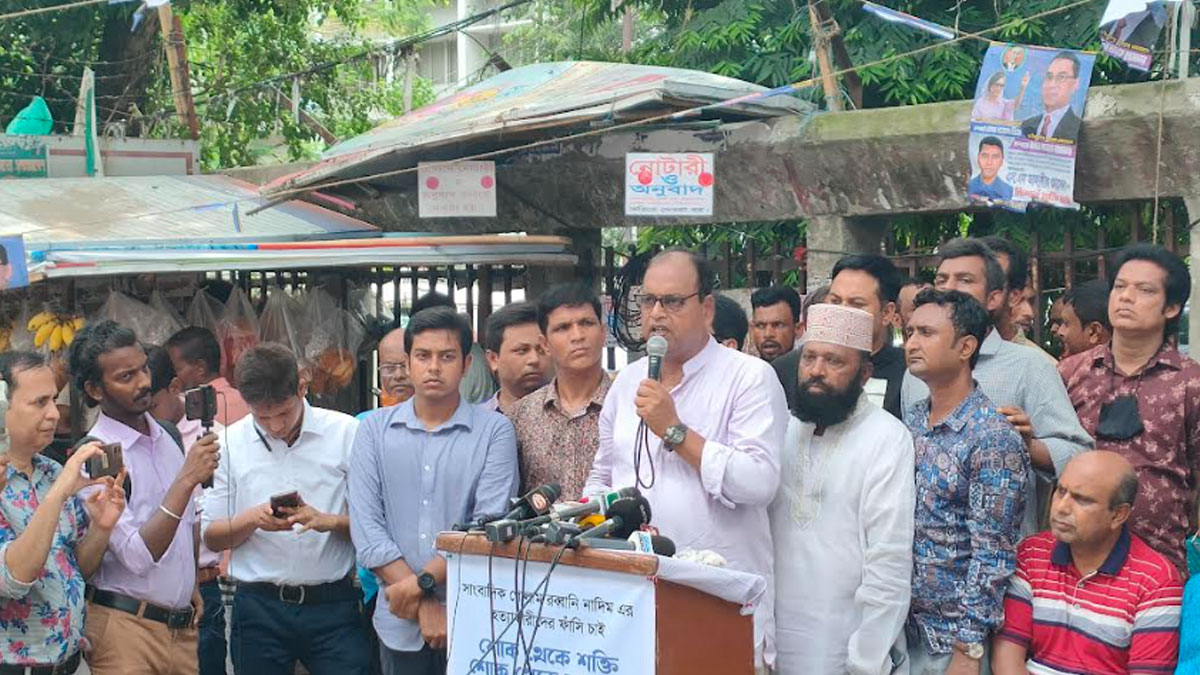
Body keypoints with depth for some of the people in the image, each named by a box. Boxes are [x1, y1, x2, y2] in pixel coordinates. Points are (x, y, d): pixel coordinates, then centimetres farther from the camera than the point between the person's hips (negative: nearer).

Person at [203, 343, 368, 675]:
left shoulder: (346, 432, -2)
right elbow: (212, 536, 5)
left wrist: (328, 521, -20)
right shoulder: (231, 443, 3)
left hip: (333, 606, -1)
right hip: (259, 607, 2)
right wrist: (254, 518, -14)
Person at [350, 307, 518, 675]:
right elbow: (366, 524, -3)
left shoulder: (494, 431, -1)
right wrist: (423, 605, -11)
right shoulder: (375, 429, 5)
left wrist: (421, 582, -16)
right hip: (400, 622, 2)